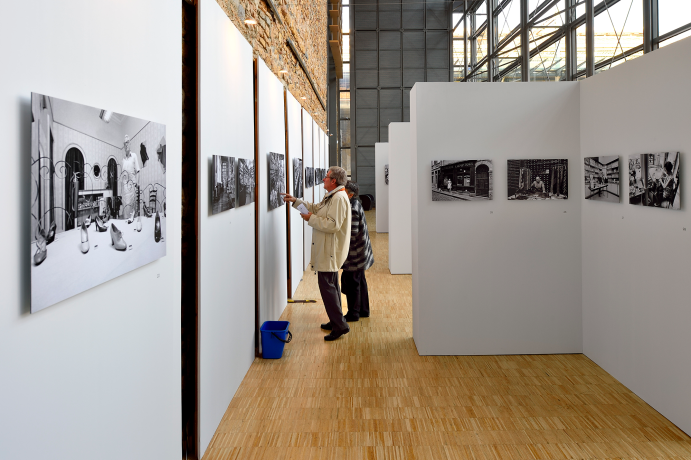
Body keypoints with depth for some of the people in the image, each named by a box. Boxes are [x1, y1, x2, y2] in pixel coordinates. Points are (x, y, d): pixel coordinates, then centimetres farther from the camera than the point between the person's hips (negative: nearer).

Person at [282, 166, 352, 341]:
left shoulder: (339, 198, -20)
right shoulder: (331, 196, 15)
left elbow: (333, 225, -28)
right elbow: (316, 208, 28)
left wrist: (311, 219, -19)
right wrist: (295, 201, 22)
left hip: (330, 251, -11)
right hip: (328, 250, 11)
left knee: (327, 285, -9)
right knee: (331, 285, 17)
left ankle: (340, 325, -5)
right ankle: (336, 321, 28)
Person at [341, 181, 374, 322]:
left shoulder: (352, 210, -23)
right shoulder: (355, 204, 8)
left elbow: (351, 234, -26)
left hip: (354, 255, -10)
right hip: (360, 253, 10)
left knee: (351, 282, 1)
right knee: (359, 281, 18)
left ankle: (353, 313, 11)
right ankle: (363, 310, 28)